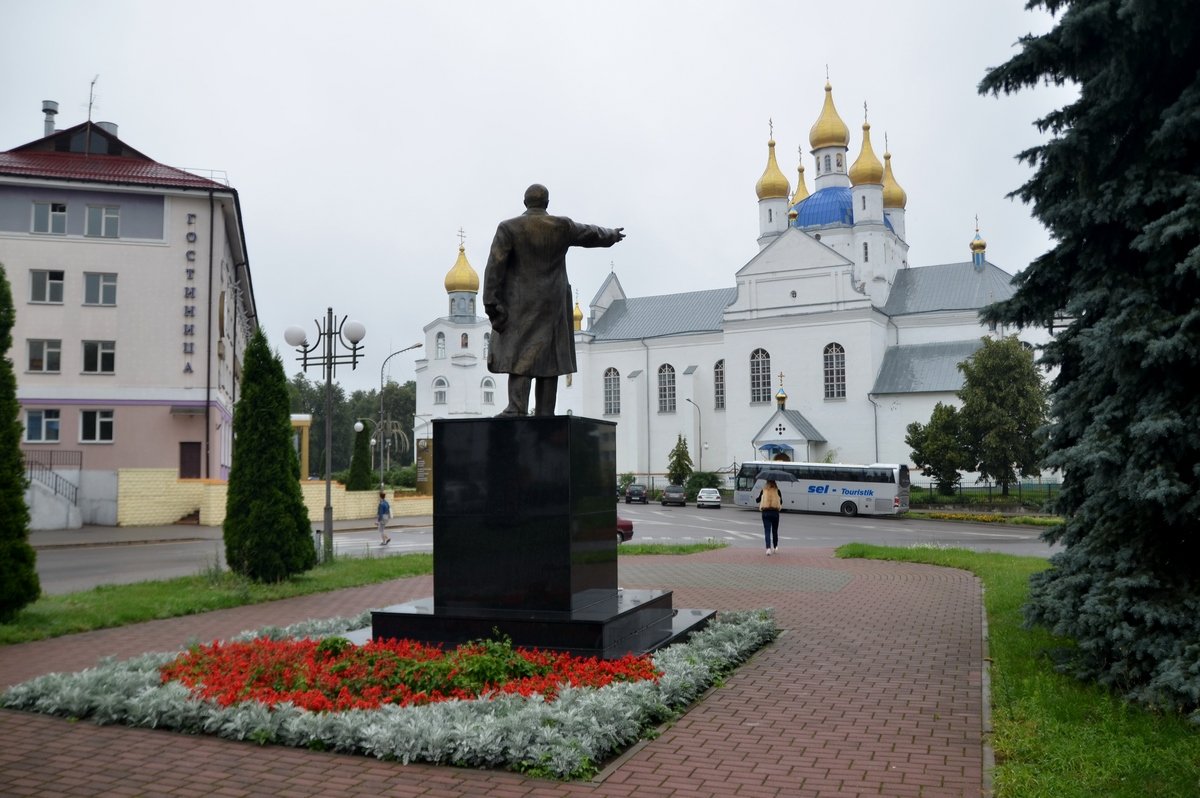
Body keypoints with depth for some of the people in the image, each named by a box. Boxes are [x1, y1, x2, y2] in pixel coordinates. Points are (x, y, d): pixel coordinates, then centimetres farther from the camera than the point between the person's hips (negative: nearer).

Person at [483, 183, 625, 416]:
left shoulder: (509, 228, -5)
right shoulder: (562, 226, 2)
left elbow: (495, 266, -11)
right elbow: (590, 234, 20)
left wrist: (491, 302, -9)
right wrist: (612, 235, 40)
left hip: (519, 304, -2)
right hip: (553, 304, 2)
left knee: (519, 354, -5)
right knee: (548, 356, 5)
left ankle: (517, 408, -18)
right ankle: (545, 413, 4)